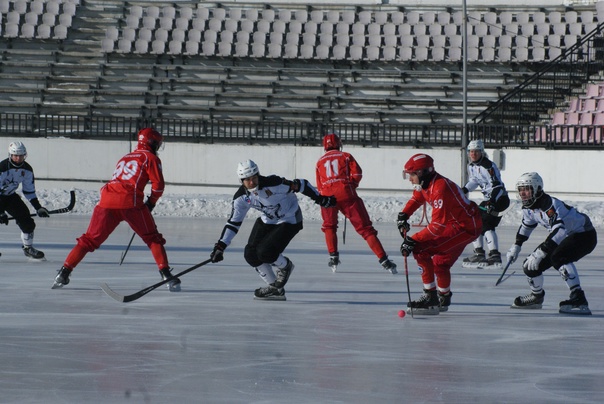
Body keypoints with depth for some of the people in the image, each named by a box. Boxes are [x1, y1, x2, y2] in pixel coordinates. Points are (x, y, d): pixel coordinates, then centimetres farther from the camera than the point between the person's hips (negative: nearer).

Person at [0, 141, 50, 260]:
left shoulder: (27, 170, -8)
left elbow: (29, 191, 3)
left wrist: (38, 207, -2)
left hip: (10, 196, 6)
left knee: (26, 221, 0)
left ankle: (28, 248, 18)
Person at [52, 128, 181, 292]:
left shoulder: (125, 158, 32)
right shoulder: (151, 158, 12)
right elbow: (158, 185, 1)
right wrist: (151, 203, 18)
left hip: (107, 201, 5)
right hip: (130, 201, -5)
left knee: (90, 240, 11)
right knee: (153, 239, 9)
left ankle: (64, 272, 3)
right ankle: (165, 274, -3)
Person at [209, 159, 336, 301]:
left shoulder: (273, 184, -31)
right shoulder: (241, 197, -13)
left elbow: (300, 186, -20)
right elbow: (233, 223, -6)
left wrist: (321, 199, -14)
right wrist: (220, 246, -12)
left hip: (290, 220, -6)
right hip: (267, 221, 6)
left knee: (265, 252, -22)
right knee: (251, 254, -6)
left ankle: (285, 265, 14)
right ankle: (275, 289, 12)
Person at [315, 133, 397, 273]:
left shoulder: (320, 162, 23)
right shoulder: (346, 156, 16)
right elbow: (357, 173, 3)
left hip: (327, 195, 1)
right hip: (346, 194, -1)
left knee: (329, 226, 27)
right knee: (365, 227, -1)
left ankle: (333, 257, 15)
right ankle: (383, 259, -8)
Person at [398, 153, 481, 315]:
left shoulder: (440, 188, -28)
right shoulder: (425, 184, 2)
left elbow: (438, 225, -31)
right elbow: (416, 198, 26)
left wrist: (413, 240, -29)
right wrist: (403, 215, 8)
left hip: (465, 227, -10)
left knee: (421, 250, -17)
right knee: (441, 262, 25)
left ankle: (430, 297, -12)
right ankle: (443, 300, 45)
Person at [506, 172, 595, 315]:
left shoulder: (550, 204, -31)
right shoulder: (528, 207, -2)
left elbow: (559, 229, -43)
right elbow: (526, 225, 21)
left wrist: (541, 252, -46)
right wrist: (516, 246, 17)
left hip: (585, 235, -9)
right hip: (565, 237, 9)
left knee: (558, 257, -37)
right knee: (530, 265, 2)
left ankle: (579, 300, -37)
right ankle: (536, 297, 30)